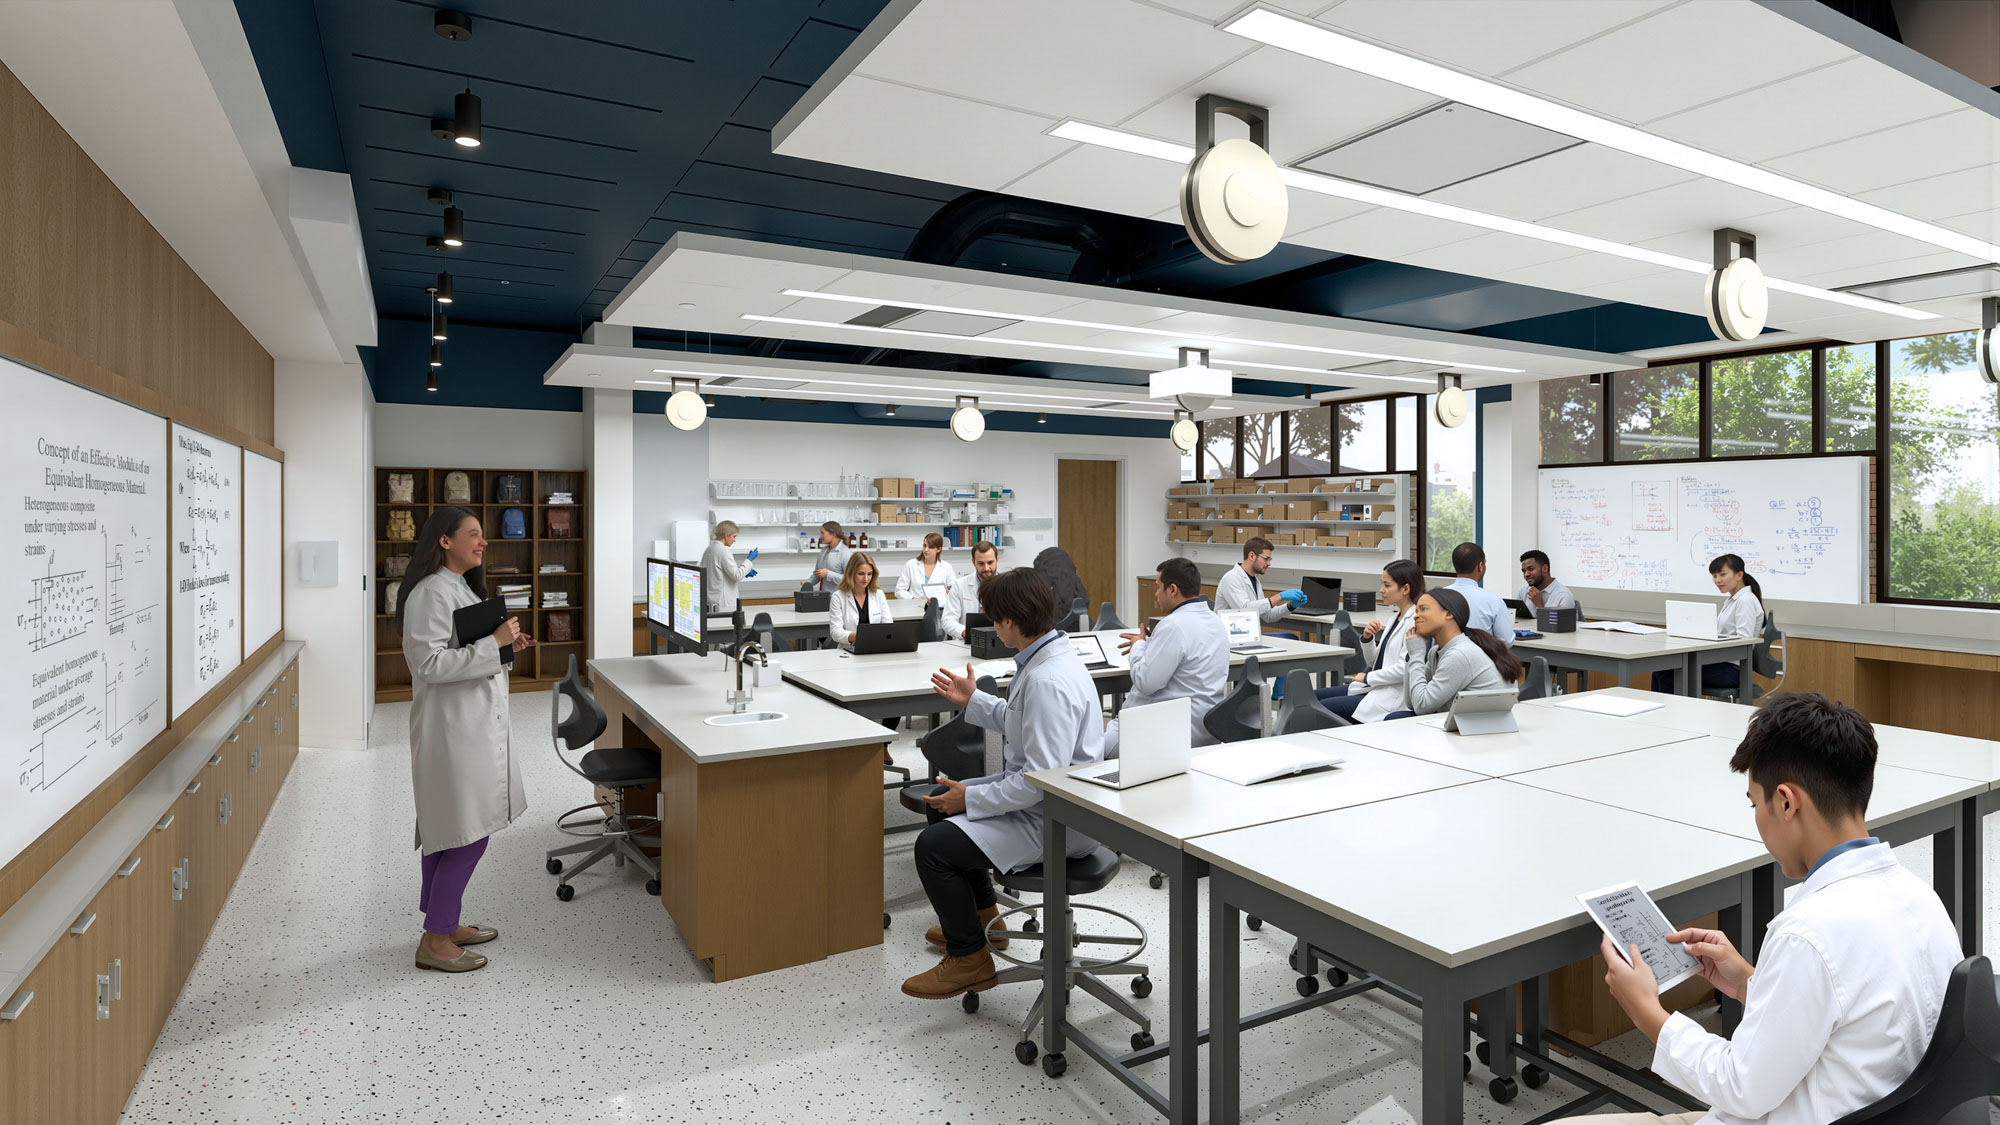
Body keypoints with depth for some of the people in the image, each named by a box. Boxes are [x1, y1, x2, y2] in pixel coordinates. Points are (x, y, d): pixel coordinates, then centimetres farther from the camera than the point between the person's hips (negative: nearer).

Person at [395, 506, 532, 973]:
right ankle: (434, 942, 6)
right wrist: (493, 642, -23)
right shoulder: (432, 593, -17)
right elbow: (430, 663, -23)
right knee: (467, 834, -5)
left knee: (452, 833, 17)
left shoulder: (461, 588, 16)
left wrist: (506, 645, 7)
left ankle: (445, 923, 28)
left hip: (474, 724, 10)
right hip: (453, 728, -10)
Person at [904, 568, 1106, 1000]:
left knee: (933, 846, -16)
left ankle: (969, 959, 6)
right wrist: (973, 700, 22)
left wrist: (970, 798, -20)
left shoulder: (1049, 681, -30)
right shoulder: (1046, 658, 3)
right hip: (1040, 795, 11)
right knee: (942, 800, 22)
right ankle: (981, 915, 38)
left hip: (1057, 819, -11)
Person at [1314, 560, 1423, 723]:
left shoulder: (1415, 622, -15)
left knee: (1323, 707, -17)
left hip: (1393, 695, -10)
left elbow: (1403, 669, -23)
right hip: (1372, 687, 10)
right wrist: (1367, 638, 0)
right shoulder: (1395, 618, 15)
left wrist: (1367, 677, -10)